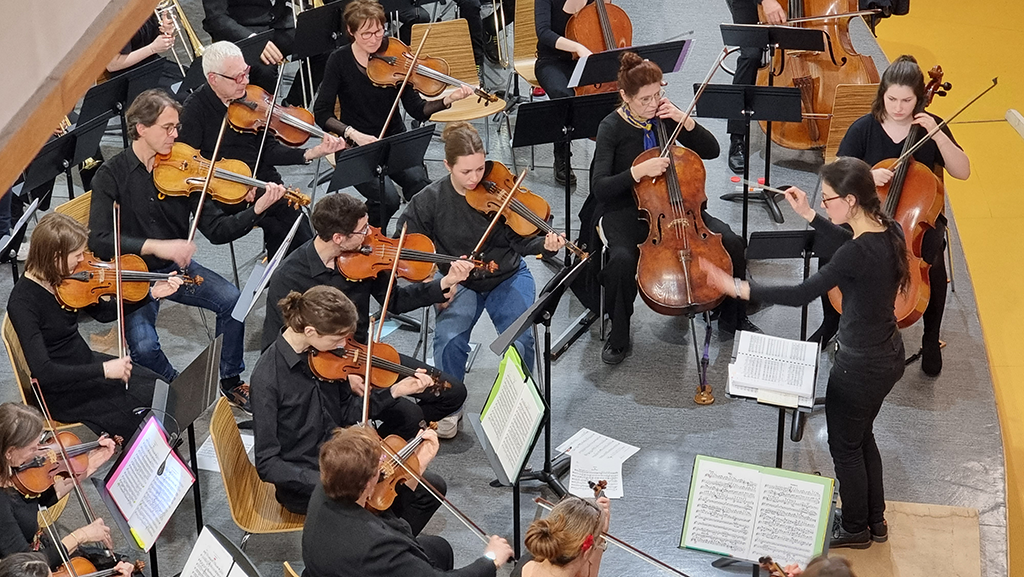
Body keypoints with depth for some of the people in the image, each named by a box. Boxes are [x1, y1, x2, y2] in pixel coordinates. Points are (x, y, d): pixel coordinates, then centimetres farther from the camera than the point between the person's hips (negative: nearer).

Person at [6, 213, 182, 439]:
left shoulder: (62, 279, -5)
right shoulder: (23, 302, -27)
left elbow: (104, 312, 10)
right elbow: (42, 370, -32)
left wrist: (152, 294, 0)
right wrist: (103, 369, -32)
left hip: (85, 364, 8)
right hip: (62, 392, -8)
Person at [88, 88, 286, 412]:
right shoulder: (112, 175, -12)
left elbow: (216, 230, -4)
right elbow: (99, 240, -22)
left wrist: (258, 209, -21)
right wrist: (155, 246, -34)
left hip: (175, 267, 4)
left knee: (232, 300, -20)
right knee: (143, 345, -27)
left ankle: (230, 382, 2)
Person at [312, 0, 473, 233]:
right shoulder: (340, 60, -8)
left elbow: (417, 110, -6)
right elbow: (322, 113, -8)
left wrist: (447, 100, -24)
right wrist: (353, 134, -23)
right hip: (358, 147, -2)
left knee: (421, 187, -28)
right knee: (386, 199, -28)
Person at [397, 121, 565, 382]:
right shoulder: (429, 201, -8)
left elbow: (521, 241, -4)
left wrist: (545, 245, -27)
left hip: (507, 276, 0)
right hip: (459, 282, 0)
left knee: (520, 341, -24)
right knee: (449, 340, -27)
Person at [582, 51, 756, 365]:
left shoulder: (664, 116, 0)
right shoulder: (612, 127, -11)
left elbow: (710, 150, 3)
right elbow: (600, 187, -17)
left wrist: (685, 120, -12)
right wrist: (639, 171, -31)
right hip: (626, 211, -4)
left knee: (731, 242, -16)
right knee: (622, 259, -36)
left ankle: (732, 318, 7)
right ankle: (619, 337, -12)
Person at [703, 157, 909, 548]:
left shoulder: (859, 254, -32)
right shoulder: (888, 231, -6)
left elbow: (802, 294, -31)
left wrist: (739, 288, -28)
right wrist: (809, 216, 12)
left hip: (860, 366, -9)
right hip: (887, 356, 9)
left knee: (845, 447, 15)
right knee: (862, 437, 28)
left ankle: (855, 529, 34)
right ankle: (875, 521, 43)